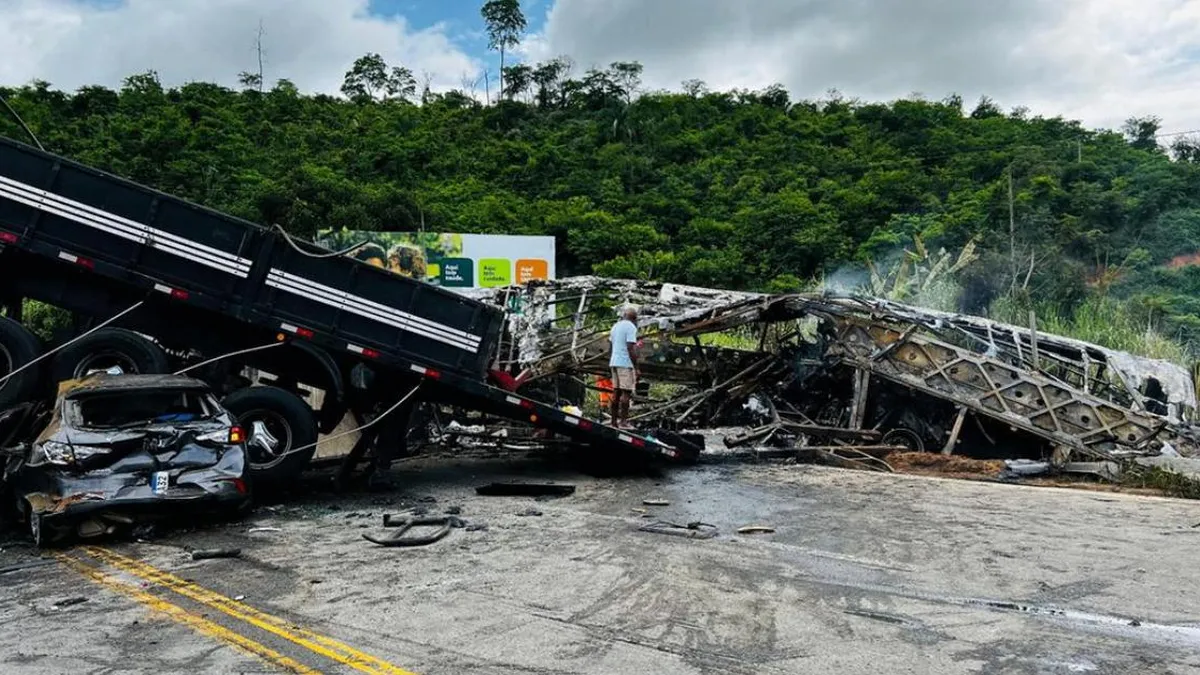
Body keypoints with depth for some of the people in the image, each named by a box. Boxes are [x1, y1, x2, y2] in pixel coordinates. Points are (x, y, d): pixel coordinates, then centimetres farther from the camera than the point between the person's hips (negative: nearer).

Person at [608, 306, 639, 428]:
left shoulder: (615, 326, 16)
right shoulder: (631, 327, -10)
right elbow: (631, 348, -17)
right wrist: (636, 367, -15)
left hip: (614, 362, 8)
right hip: (626, 363, -8)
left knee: (616, 391, 10)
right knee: (626, 392, -6)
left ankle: (614, 421, 11)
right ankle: (623, 422, -7)